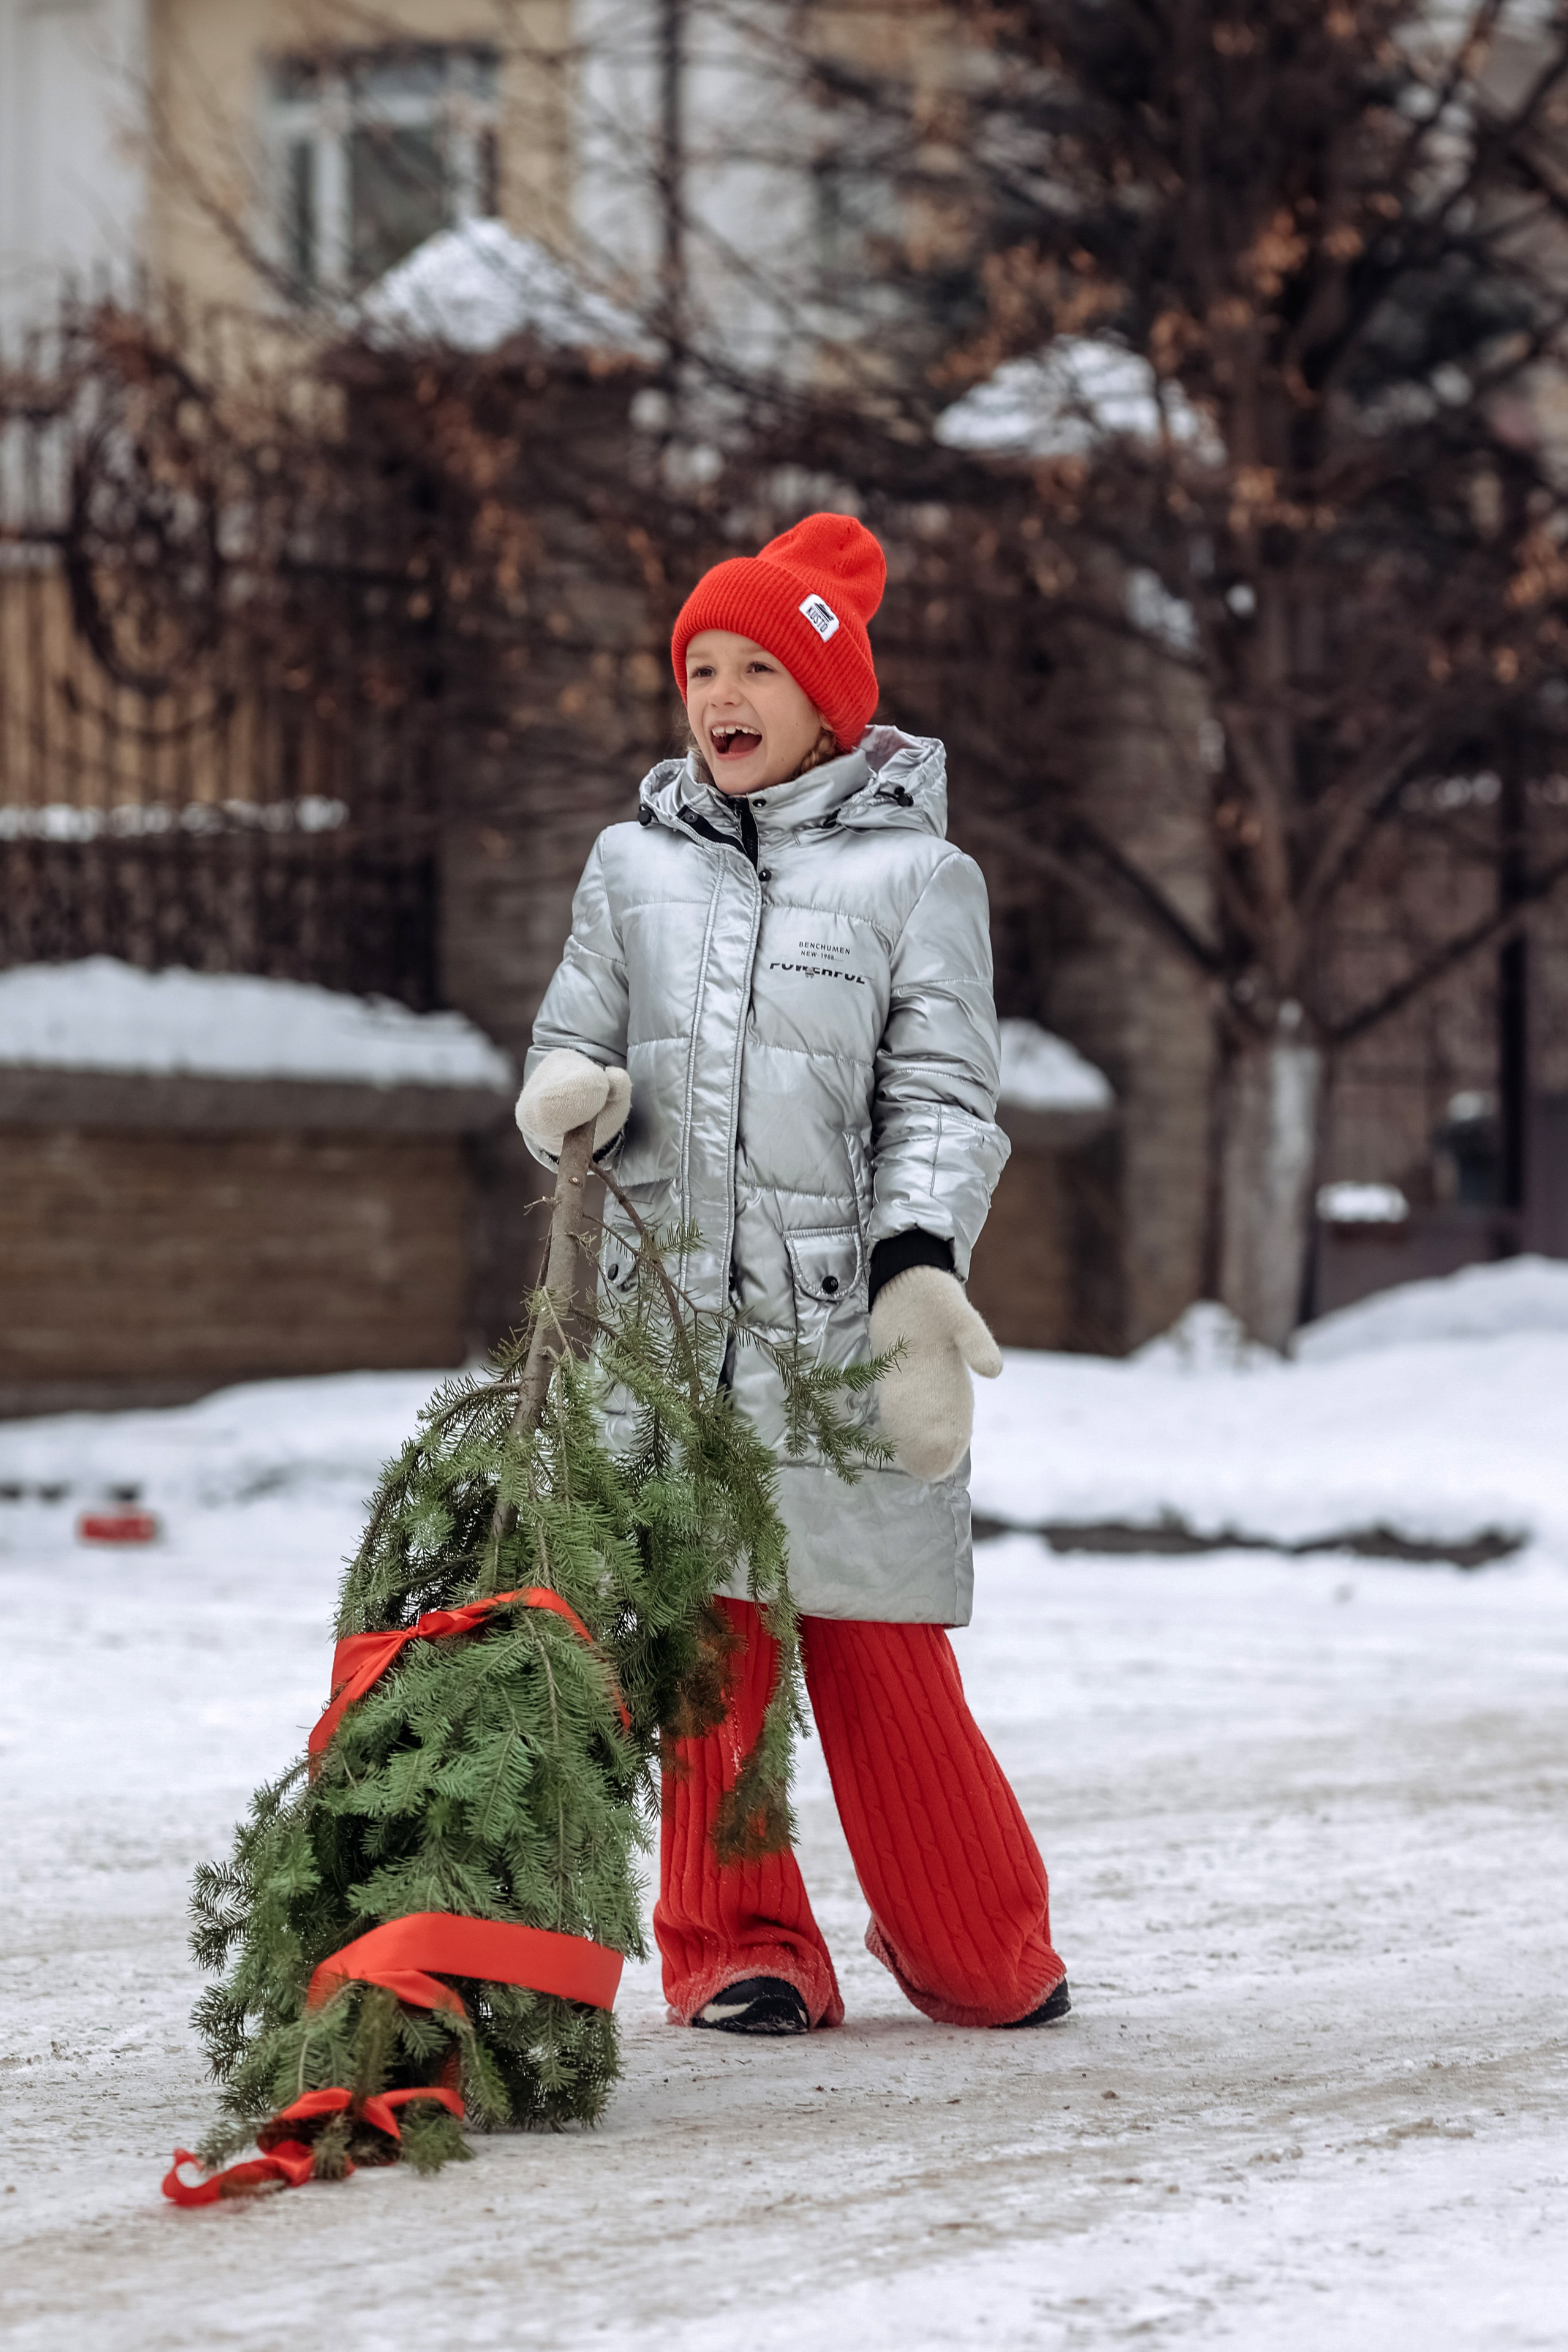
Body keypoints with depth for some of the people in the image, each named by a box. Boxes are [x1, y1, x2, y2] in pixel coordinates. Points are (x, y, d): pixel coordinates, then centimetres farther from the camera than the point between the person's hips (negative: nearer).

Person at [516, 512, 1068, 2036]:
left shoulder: (914, 874, 4)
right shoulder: (635, 865, 12)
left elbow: (941, 1103, 0)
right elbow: (574, 1051, 19)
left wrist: (920, 1270, -15)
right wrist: (570, 1095, -5)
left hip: (845, 1320, -3)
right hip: (669, 1309, 3)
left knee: (880, 1653, -1)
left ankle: (979, 1952, 16)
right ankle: (740, 1949, 13)